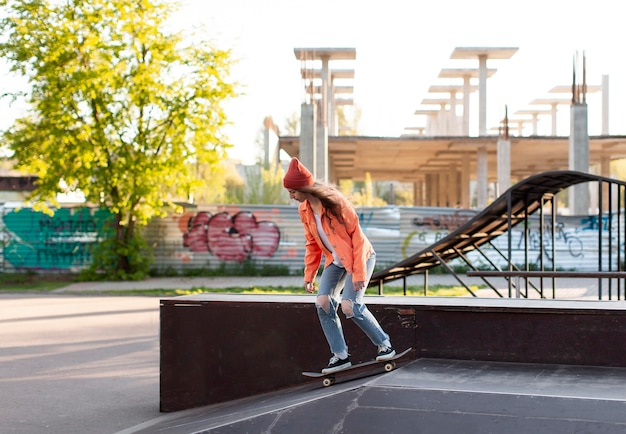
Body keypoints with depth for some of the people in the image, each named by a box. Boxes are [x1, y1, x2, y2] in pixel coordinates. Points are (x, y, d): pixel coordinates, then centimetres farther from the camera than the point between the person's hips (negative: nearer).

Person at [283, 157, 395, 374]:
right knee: (322, 303, -10)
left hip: (360, 257, -6)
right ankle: (340, 355, -1)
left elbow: (356, 236, -20)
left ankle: (384, 344, 3)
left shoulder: (335, 202, -23)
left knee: (350, 306, -17)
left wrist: (359, 273, -21)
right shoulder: (304, 209, -3)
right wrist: (309, 274, 6)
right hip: (335, 262, 7)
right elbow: (312, 243, 9)